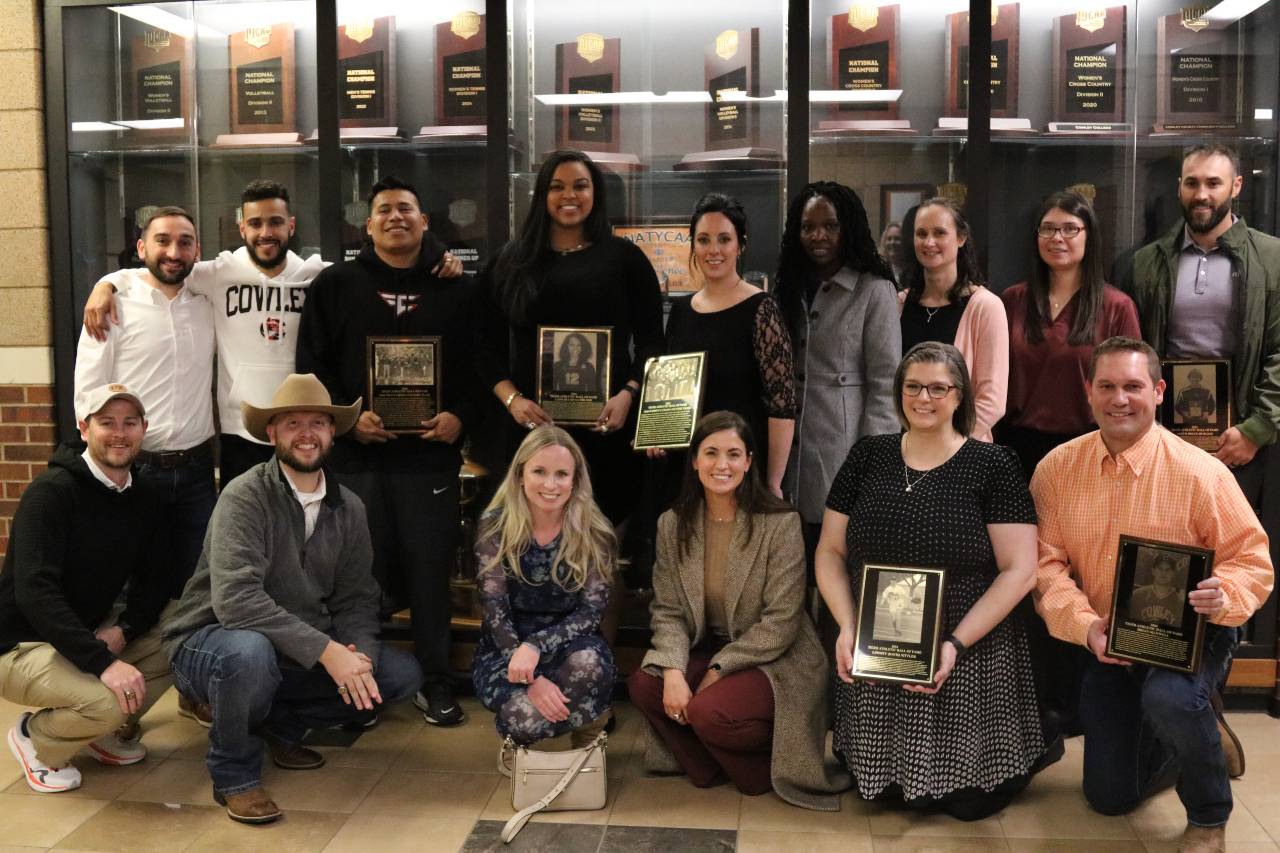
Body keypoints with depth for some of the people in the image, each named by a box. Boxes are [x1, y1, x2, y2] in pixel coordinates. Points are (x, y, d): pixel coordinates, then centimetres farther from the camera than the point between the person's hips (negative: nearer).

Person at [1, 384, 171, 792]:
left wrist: (125, 629, -15)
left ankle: (114, 730, 9)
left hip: (90, 632, 7)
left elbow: (154, 579, 7)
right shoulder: (52, 491, -20)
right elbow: (34, 591, -30)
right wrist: (103, 662, -38)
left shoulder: (142, 498, 3)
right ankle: (35, 738, 1)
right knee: (104, 701, -32)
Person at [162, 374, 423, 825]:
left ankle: (281, 723, 11)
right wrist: (326, 650, -33)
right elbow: (235, 598, -30)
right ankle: (234, 771, -9)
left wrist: (358, 655, -21)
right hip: (213, 640, -6)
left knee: (402, 673, -8)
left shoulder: (348, 508, 1)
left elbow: (357, 598, 1)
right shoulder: (245, 497, -18)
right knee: (250, 651, -39)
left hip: (303, 653, 6)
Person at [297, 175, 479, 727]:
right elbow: (312, 364, 4)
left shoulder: (456, 289, 10)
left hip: (432, 455, 0)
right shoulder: (335, 285, 8)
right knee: (364, 572, 5)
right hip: (357, 455, 0)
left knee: (431, 571, 3)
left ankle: (435, 682, 15)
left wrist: (461, 415, -8)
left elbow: (479, 362, 8)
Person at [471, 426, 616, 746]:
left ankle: (588, 740, -3)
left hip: (567, 645, 1)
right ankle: (521, 731, 7)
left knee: (589, 663, -37)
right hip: (505, 649, 0)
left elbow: (591, 611, -11)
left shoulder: (594, 533, -7)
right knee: (526, 716, -32)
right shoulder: (495, 526, -8)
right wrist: (533, 679, -26)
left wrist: (536, 646, -30)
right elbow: (495, 612, -12)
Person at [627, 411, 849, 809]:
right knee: (643, 684, -20)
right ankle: (706, 767, 6)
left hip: (776, 661, -5)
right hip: (707, 651, 5)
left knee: (709, 712, -30)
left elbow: (781, 623, -16)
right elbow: (668, 610, -3)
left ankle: (767, 767, 4)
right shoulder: (673, 524, 0)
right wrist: (673, 670, -21)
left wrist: (718, 670, -18)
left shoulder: (781, 523, -15)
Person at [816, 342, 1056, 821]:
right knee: (883, 790, 6)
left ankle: (1028, 748, 29)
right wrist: (847, 627, -9)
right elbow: (830, 551, 7)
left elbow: (1019, 570, -10)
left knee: (966, 800, 1)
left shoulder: (993, 465, -6)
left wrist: (956, 645, -18)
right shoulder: (867, 458, 4)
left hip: (968, 660, -3)